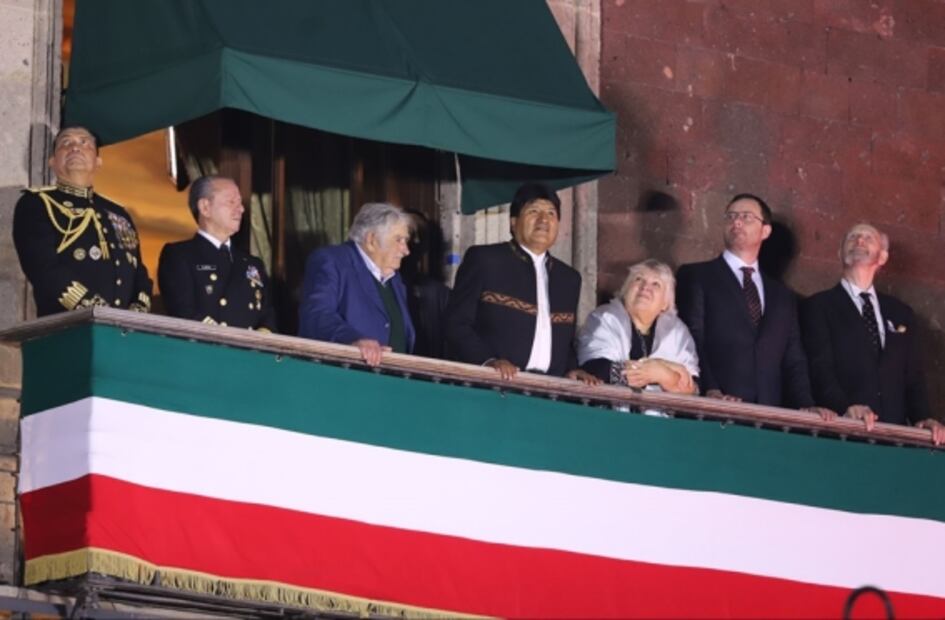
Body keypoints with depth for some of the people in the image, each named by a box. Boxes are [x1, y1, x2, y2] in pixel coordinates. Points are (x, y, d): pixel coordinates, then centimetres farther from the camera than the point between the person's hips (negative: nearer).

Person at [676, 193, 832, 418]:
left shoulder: (782, 296, 24)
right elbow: (690, 343, -3)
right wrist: (710, 391, -19)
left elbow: (793, 362, 18)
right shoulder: (695, 277, 9)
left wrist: (806, 407, 0)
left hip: (770, 413, 3)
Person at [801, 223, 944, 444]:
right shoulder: (819, 306, 7)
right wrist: (846, 406, -23)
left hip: (893, 431, 4)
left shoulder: (901, 313, 22)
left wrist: (923, 418, 0)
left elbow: (912, 376, 19)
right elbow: (821, 369, -5)